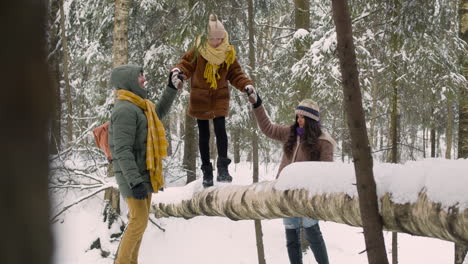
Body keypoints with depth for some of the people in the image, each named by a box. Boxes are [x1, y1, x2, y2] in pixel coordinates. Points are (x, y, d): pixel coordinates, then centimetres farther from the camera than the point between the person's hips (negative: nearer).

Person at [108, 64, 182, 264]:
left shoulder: (138, 106, 12)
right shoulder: (125, 109, -19)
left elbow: (159, 113, 35)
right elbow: (123, 150, -24)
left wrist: (171, 89, 27)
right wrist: (135, 181, -28)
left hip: (143, 174, 10)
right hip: (132, 175, -10)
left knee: (140, 219, 12)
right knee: (139, 220, -11)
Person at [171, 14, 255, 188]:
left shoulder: (228, 54, -2)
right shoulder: (197, 51, -9)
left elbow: (235, 74, 3)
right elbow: (186, 65, -3)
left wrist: (246, 85, -14)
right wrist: (178, 71, -26)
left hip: (219, 98, 0)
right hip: (199, 99, 0)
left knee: (220, 130, -14)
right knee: (204, 134, 6)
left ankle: (223, 168, -6)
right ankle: (206, 171, 15)